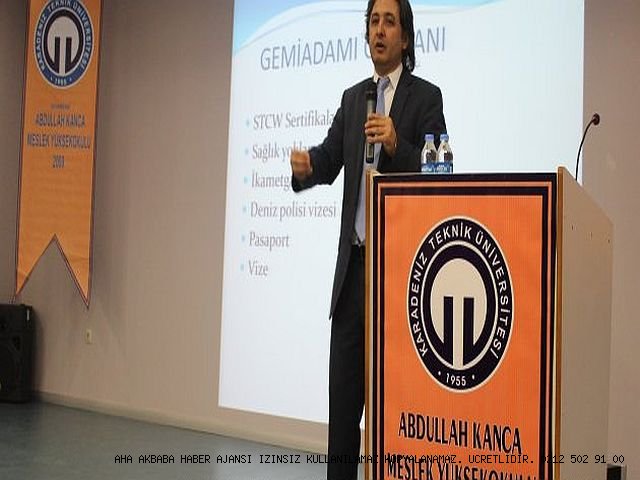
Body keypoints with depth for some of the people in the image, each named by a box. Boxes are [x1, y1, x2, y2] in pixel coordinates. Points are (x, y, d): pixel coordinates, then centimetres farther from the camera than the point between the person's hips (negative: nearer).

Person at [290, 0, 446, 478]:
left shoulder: (426, 97, -1)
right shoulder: (352, 98, 17)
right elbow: (330, 160, 7)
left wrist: (396, 145, -26)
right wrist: (306, 166, -15)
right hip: (354, 262, 5)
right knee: (343, 390, 7)